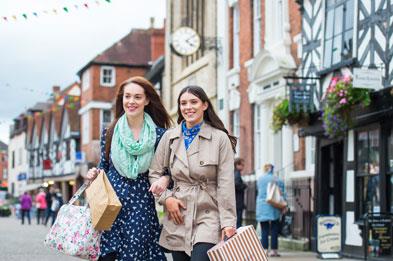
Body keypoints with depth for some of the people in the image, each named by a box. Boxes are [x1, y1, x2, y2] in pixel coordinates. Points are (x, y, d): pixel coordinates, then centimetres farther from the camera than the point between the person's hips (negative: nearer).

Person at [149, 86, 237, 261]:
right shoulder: (169, 137, 7)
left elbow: (226, 184, -6)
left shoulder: (220, 138, -3)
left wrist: (228, 222, -10)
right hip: (178, 218, 4)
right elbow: (154, 173, 14)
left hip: (208, 215, -4)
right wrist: (166, 197, -3)